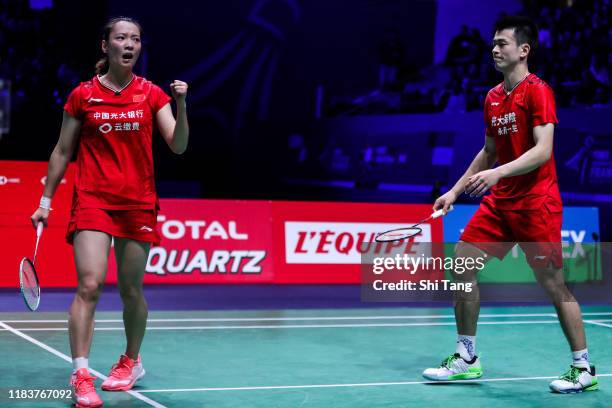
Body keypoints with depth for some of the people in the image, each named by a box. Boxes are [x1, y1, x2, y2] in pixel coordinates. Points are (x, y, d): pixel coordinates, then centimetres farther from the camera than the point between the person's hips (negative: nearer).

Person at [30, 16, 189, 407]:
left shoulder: (152, 94, 3)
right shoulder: (82, 95, 2)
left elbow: (178, 145, -5)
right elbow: (63, 151, 9)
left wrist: (181, 106, -20)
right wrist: (46, 200, 7)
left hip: (138, 203, 1)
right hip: (92, 199, -1)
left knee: (131, 289, 9)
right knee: (89, 285, -15)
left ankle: (131, 361, 31)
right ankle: (81, 376, -15)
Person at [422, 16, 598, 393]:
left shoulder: (537, 91, -11)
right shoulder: (492, 98, 12)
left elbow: (543, 151, -20)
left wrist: (498, 173, -31)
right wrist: (455, 190, 16)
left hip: (536, 202, -8)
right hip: (499, 202, 8)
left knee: (553, 283, -4)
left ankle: (584, 368, 10)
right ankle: (466, 358, 13)